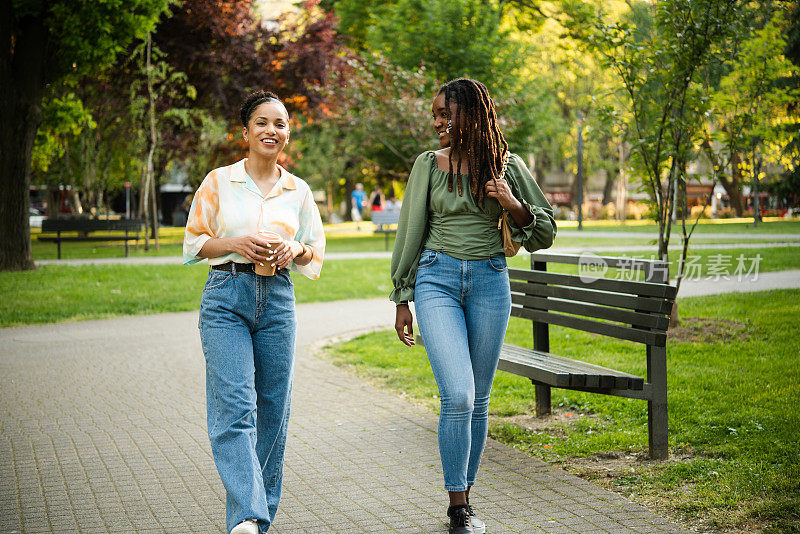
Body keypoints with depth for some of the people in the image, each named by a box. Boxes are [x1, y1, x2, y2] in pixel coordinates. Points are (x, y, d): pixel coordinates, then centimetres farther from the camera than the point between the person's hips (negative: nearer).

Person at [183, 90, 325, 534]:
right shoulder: (218, 181, 4)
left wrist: (294, 250, -6)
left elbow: (316, 252, 16)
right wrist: (237, 243, -11)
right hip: (226, 297, -3)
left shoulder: (298, 191, 11)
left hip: (277, 301, 3)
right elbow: (194, 244, 6)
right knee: (235, 406, -14)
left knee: (273, 410, 5)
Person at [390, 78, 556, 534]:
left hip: (490, 281, 2)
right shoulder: (429, 165, 4)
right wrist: (403, 299, 7)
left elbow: (545, 233, 8)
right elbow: (411, 234, 9)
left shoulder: (507, 166, 5)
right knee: (458, 395, -14)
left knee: (478, 399, 7)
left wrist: (514, 206, -11)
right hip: (438, 279, -1)